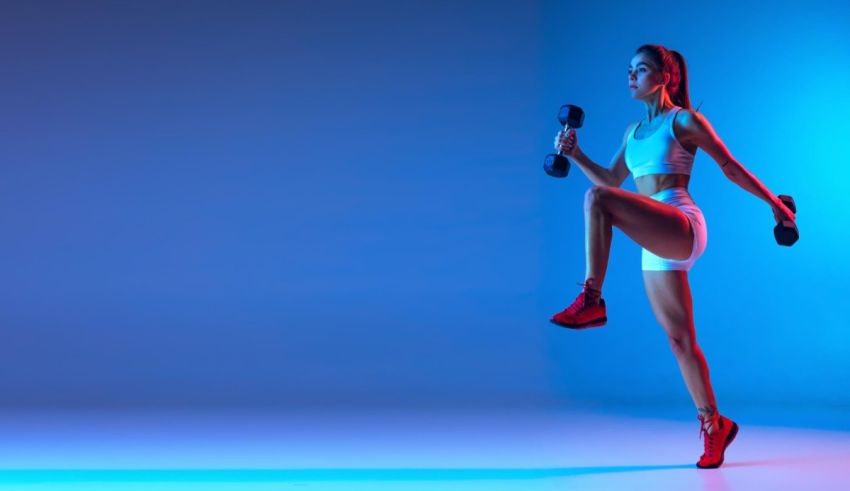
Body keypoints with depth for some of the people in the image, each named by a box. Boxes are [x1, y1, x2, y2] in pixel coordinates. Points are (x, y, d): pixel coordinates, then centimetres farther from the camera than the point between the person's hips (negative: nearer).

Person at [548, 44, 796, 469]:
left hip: (682, 227, -8)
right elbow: (611, 179, 24)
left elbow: (730, 166, 4)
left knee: (596, 200, -29)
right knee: (679, 339, 8)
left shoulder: (684, 119, 1)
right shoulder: (634, 130, 21)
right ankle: (713, 424, 18)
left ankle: (590, 301, -29)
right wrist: (574, 154, 12)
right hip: (656, 245, 8)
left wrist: (773, 202, 5)